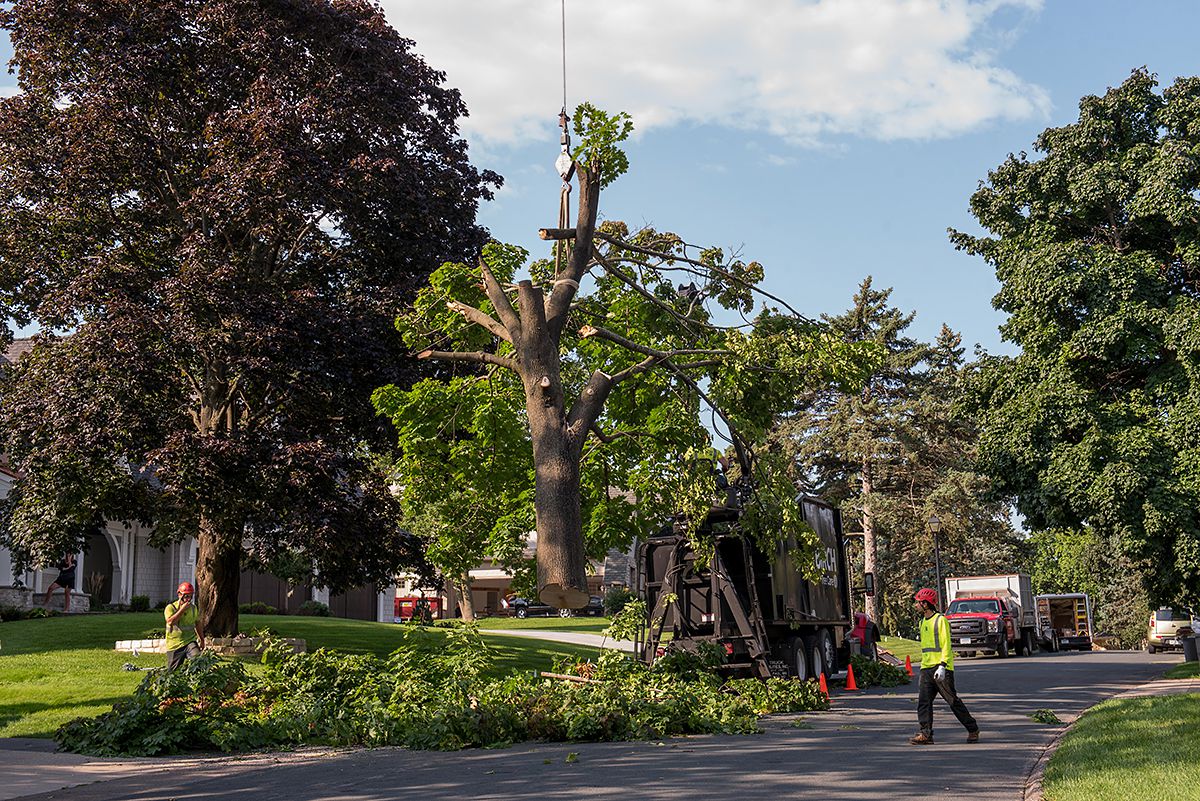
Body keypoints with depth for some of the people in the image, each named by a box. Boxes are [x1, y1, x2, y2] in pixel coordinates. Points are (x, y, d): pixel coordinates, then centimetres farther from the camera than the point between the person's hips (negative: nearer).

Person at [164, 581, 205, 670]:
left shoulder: (193, 608, 10)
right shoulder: (171, 608, -5)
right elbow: (170, 621, -24)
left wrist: (202, 639, 27)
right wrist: (182, 609, -19)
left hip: (190, 641, 2)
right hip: (174, 645, -2)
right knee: (173, 672, 4)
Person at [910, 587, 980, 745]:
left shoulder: (941, 620, -9)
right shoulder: (923, 622, 18)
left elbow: (946, 645, -14)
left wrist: (942, 666, -22)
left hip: (941, 669, -8)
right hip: (926, 668, 8)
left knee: (953, 701, -1)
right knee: (923, 701, -3)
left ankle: (973, 730, 13)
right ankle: (926, 734, -5)